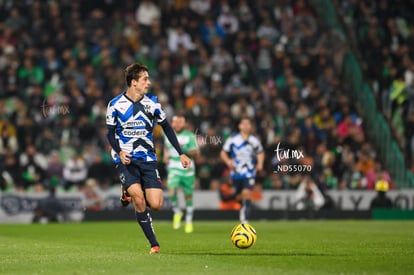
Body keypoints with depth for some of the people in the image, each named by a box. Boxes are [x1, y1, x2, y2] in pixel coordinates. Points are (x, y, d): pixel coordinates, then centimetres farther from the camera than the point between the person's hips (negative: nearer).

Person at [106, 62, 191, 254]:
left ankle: (130, 193, 23)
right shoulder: (115, 104, -4)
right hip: (125, 159, -3)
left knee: (156, 204, -10)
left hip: (147, 159, 3)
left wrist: (181, 154, 8)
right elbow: (110, 134, 4)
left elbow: (166, 127, 13)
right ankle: (154, 244, -10)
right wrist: (119, 152, -16)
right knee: (139, 198, -23)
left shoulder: (152, 102, 2)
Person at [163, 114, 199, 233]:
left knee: (188, 195, 5)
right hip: (174, 168, 1)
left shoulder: (189, 136, -2)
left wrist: (186, 150, -23)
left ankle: (189, 221, 21)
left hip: (187, 169, -1)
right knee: (172, 192, -21)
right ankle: (177, 213, 5)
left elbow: (195, 153, -6)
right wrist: (166, 155, 10)